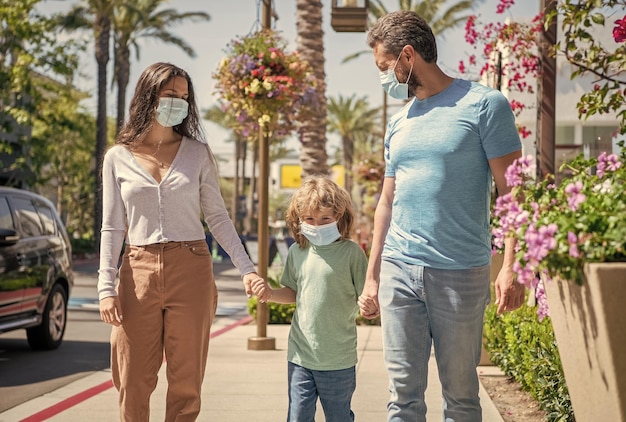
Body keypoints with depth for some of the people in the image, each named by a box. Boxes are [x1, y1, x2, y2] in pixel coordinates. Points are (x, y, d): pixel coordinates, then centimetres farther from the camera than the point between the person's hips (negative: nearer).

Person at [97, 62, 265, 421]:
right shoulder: (118, 158, 5)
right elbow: (112, 228, 5)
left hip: (191, 270, 0)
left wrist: (247, 268, 0)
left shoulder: (198, 153, 7)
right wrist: (106, 287, -3)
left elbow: (217, 217, 8)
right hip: (139, 271, 0)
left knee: (186, 381, 2)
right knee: (133, 384, 0)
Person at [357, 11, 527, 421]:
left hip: (461, 274, -5)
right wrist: (371, 275, 18)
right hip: (398, 270, 5)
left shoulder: (484, 105, -3)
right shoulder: (398, 122, 15)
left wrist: (511, 267, -15)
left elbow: (511, 191, -6)